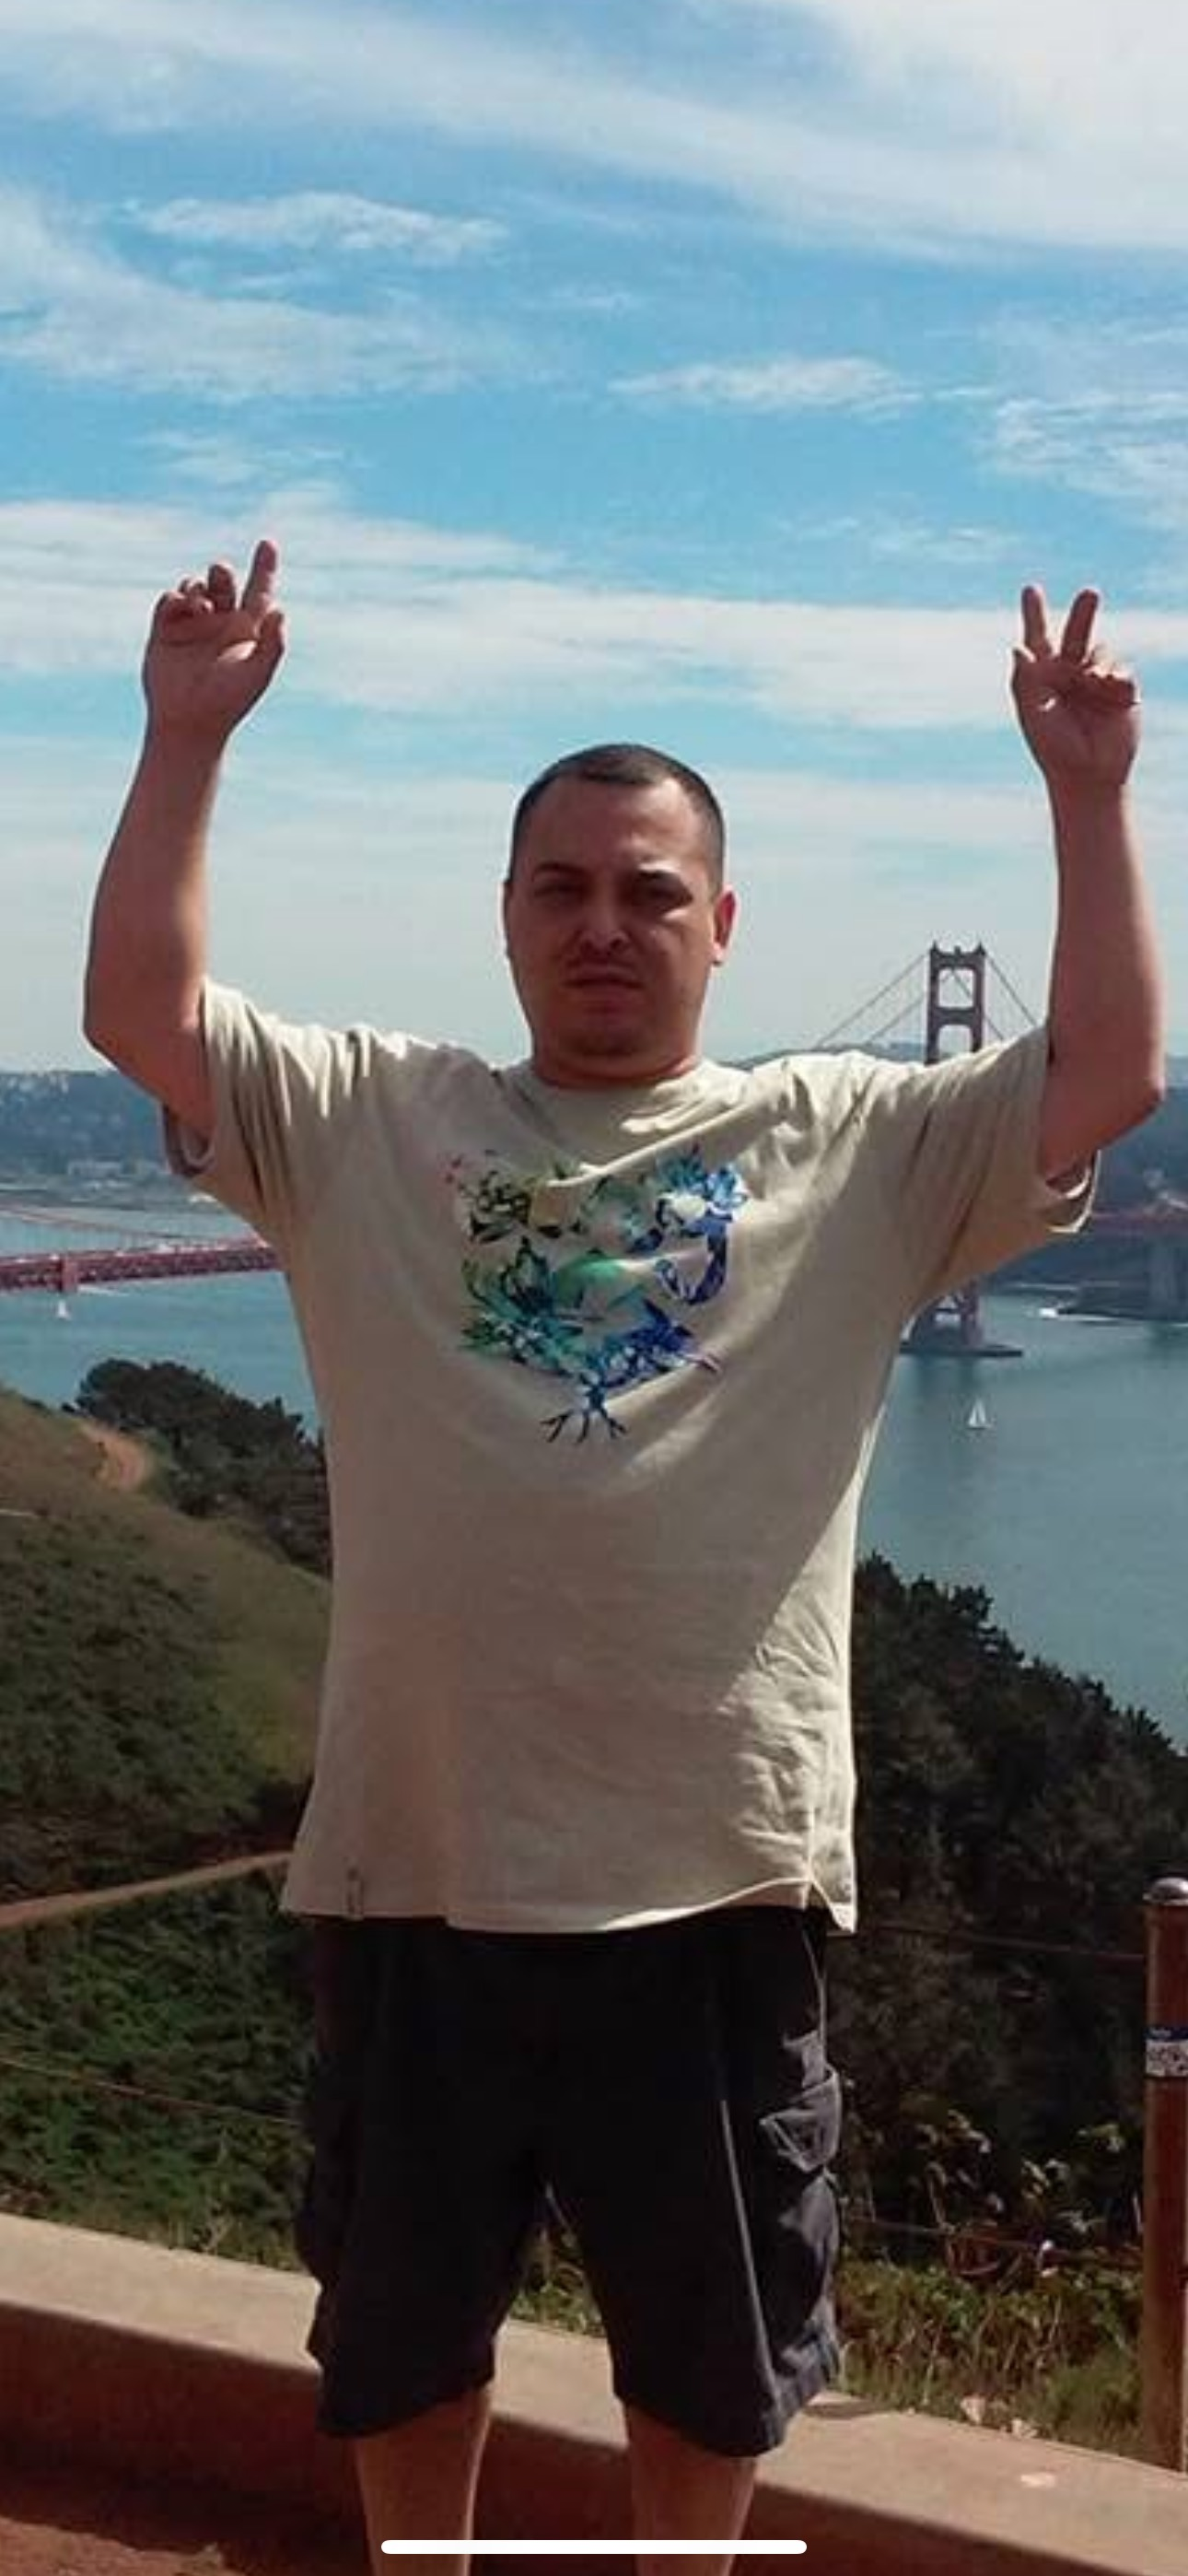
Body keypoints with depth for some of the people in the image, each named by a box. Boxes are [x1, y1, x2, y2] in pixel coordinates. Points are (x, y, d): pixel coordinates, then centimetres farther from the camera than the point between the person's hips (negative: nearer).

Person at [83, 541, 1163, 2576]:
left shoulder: (853, 1145, 1)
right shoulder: (369, 1123, 2)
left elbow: (1109, 1076, -8)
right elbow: (140, 1013, -7)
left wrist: (1087, 796, -11)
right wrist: (187, 736, -10)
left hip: (715, 1873, 0)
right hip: (419, 1863, 1)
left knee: (710, 2341, 20)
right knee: (400, 2323, 22)